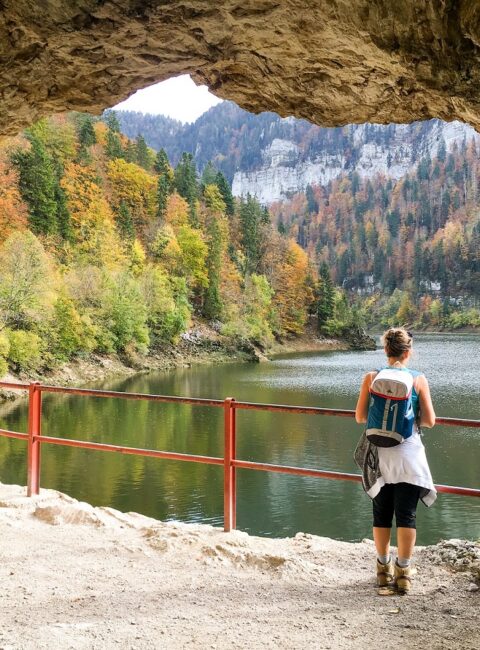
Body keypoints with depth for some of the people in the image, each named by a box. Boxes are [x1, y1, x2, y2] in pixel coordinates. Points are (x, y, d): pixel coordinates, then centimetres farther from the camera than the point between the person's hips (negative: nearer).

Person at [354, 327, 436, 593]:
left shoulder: (371, 378, -3)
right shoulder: (418, 380, -6)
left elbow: (360, 416, 0)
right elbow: (430, 421, -4)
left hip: (379, 455, 2)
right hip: (409, 456, -2)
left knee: (381, 513, 14)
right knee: (407, 515, 5)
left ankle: (384, 569, 25)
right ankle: (403, 572, 8)